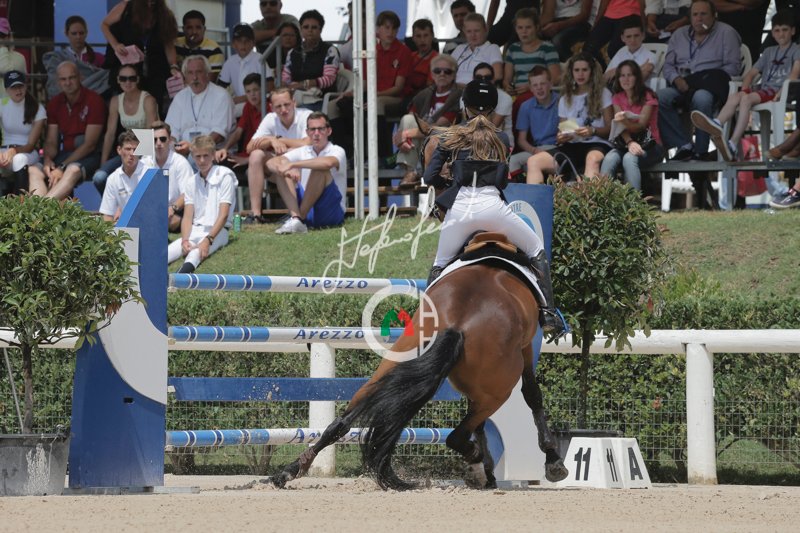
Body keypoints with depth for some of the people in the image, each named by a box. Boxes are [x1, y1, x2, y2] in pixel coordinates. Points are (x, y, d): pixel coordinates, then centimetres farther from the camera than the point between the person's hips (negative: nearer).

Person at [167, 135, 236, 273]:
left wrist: (208, 240, -22)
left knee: (198, 251, -38)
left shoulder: (224, 176, -3)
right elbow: (187, 217, 6)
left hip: (217, 231, -5)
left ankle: (183, 272, -67)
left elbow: (223, 215, -11)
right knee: (171, 249, -24)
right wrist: (185, 240, -14)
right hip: (195, 230, 5)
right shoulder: (192, 182, 14)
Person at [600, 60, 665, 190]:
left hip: (649, 145, -4)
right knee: (609, 159, -30)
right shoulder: (617, 98, 11)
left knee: (629, 158, -37)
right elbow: (621, 127, -2)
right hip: (625, 144, 4)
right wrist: (630, 142, -23)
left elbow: (640, 126, -12)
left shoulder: (647, 97, -3)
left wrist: (625, 121, -34)